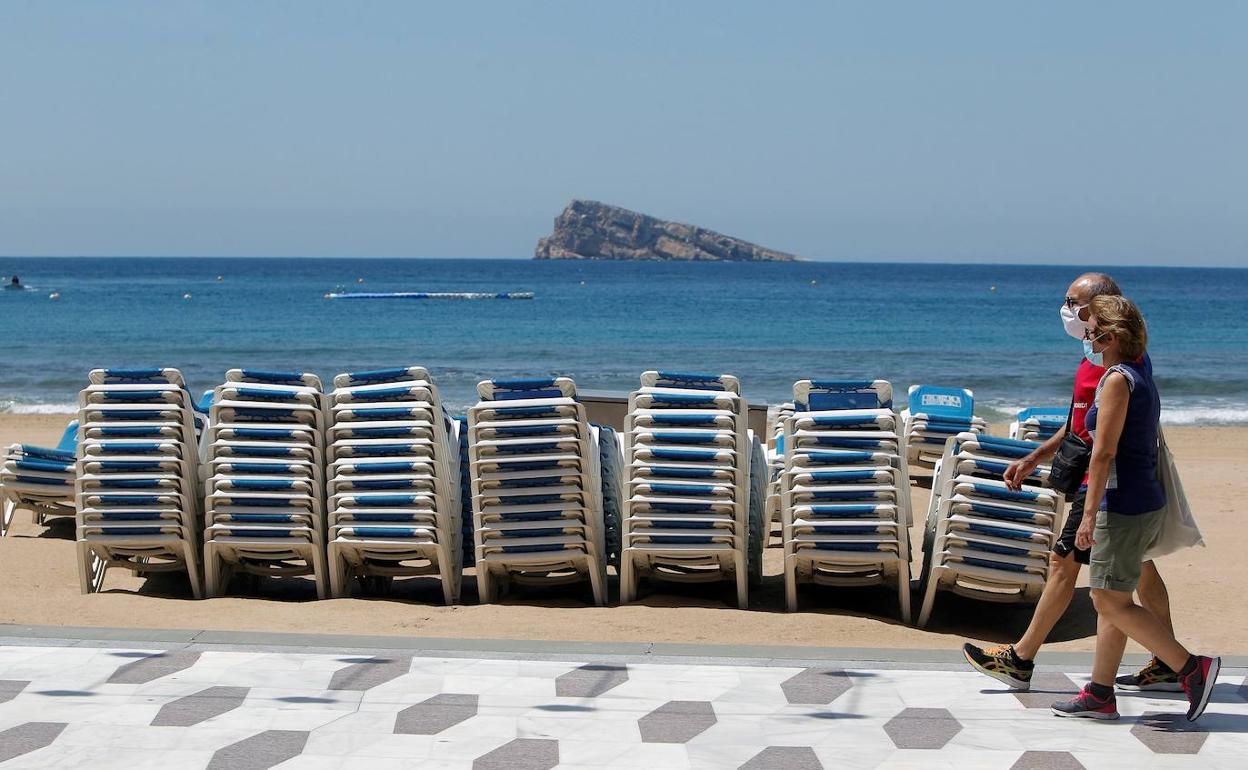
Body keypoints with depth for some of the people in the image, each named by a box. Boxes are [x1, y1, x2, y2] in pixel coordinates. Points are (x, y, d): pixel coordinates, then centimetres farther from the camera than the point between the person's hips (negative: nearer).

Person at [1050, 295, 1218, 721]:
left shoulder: (1117, 380, -15)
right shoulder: (1140, 376, 14)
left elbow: (1104, 451, -19)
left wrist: (1089, 513, -19)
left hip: (1124, 506, -10)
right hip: (1146, 501, 10)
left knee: (1112, 604, -5)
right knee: (1110, 602, 12)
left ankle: (1192, 668, -5)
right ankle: (1099, 694, 16)